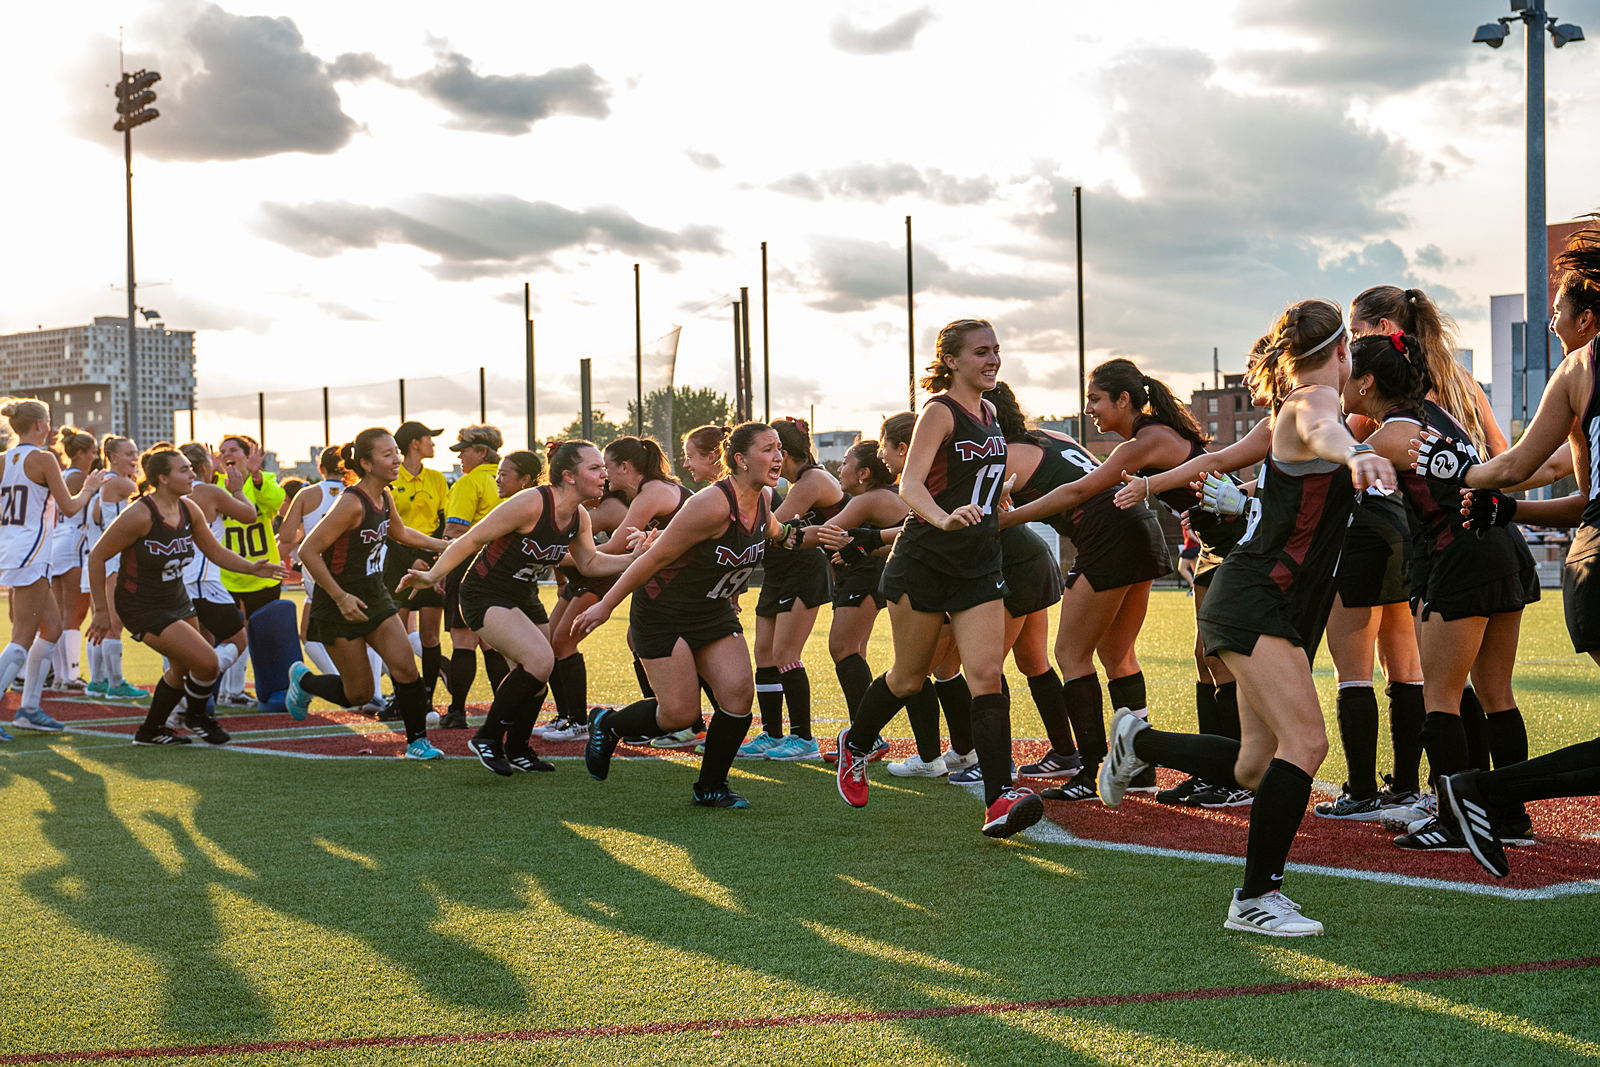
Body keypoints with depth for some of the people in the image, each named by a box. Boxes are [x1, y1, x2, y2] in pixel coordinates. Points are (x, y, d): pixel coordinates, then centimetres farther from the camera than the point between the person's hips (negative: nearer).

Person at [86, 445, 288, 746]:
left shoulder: (189, 509, -2)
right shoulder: (140, 515, -24)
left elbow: (215, 551, 11)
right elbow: (97, 556, -17)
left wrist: (251, 567, -6)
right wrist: (102, 611, -14)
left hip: (177, 601, 8)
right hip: (143, 608, -8)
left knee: (183, 668, 16)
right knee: (206, 661, -13)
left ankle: (151, 731, 35)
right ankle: (195, 715, 16)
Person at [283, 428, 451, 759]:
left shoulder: (385, 499, 2)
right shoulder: (352, 503, -23)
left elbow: (399, 532, 26)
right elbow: (308, 551, -24)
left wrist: (447, 546, 24)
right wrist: (341, 598, -25)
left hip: (375, 598, 7)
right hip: (339, 606, -7)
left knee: (406, 669, -7)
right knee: (359, 694, 2)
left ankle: (417, 741, 6)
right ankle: (303, 680, 29)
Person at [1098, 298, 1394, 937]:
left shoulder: (1300, 402, 16)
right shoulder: (1315, 399, -13)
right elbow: (1321, 431, -40)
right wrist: (1354, 455, -61)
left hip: (1276, 605, 10)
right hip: (1250, 601, -10)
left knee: (1254, 769, 10)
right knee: (1306, 742, -19)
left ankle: (1138, 742, 31)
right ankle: (1254, 900, -13)